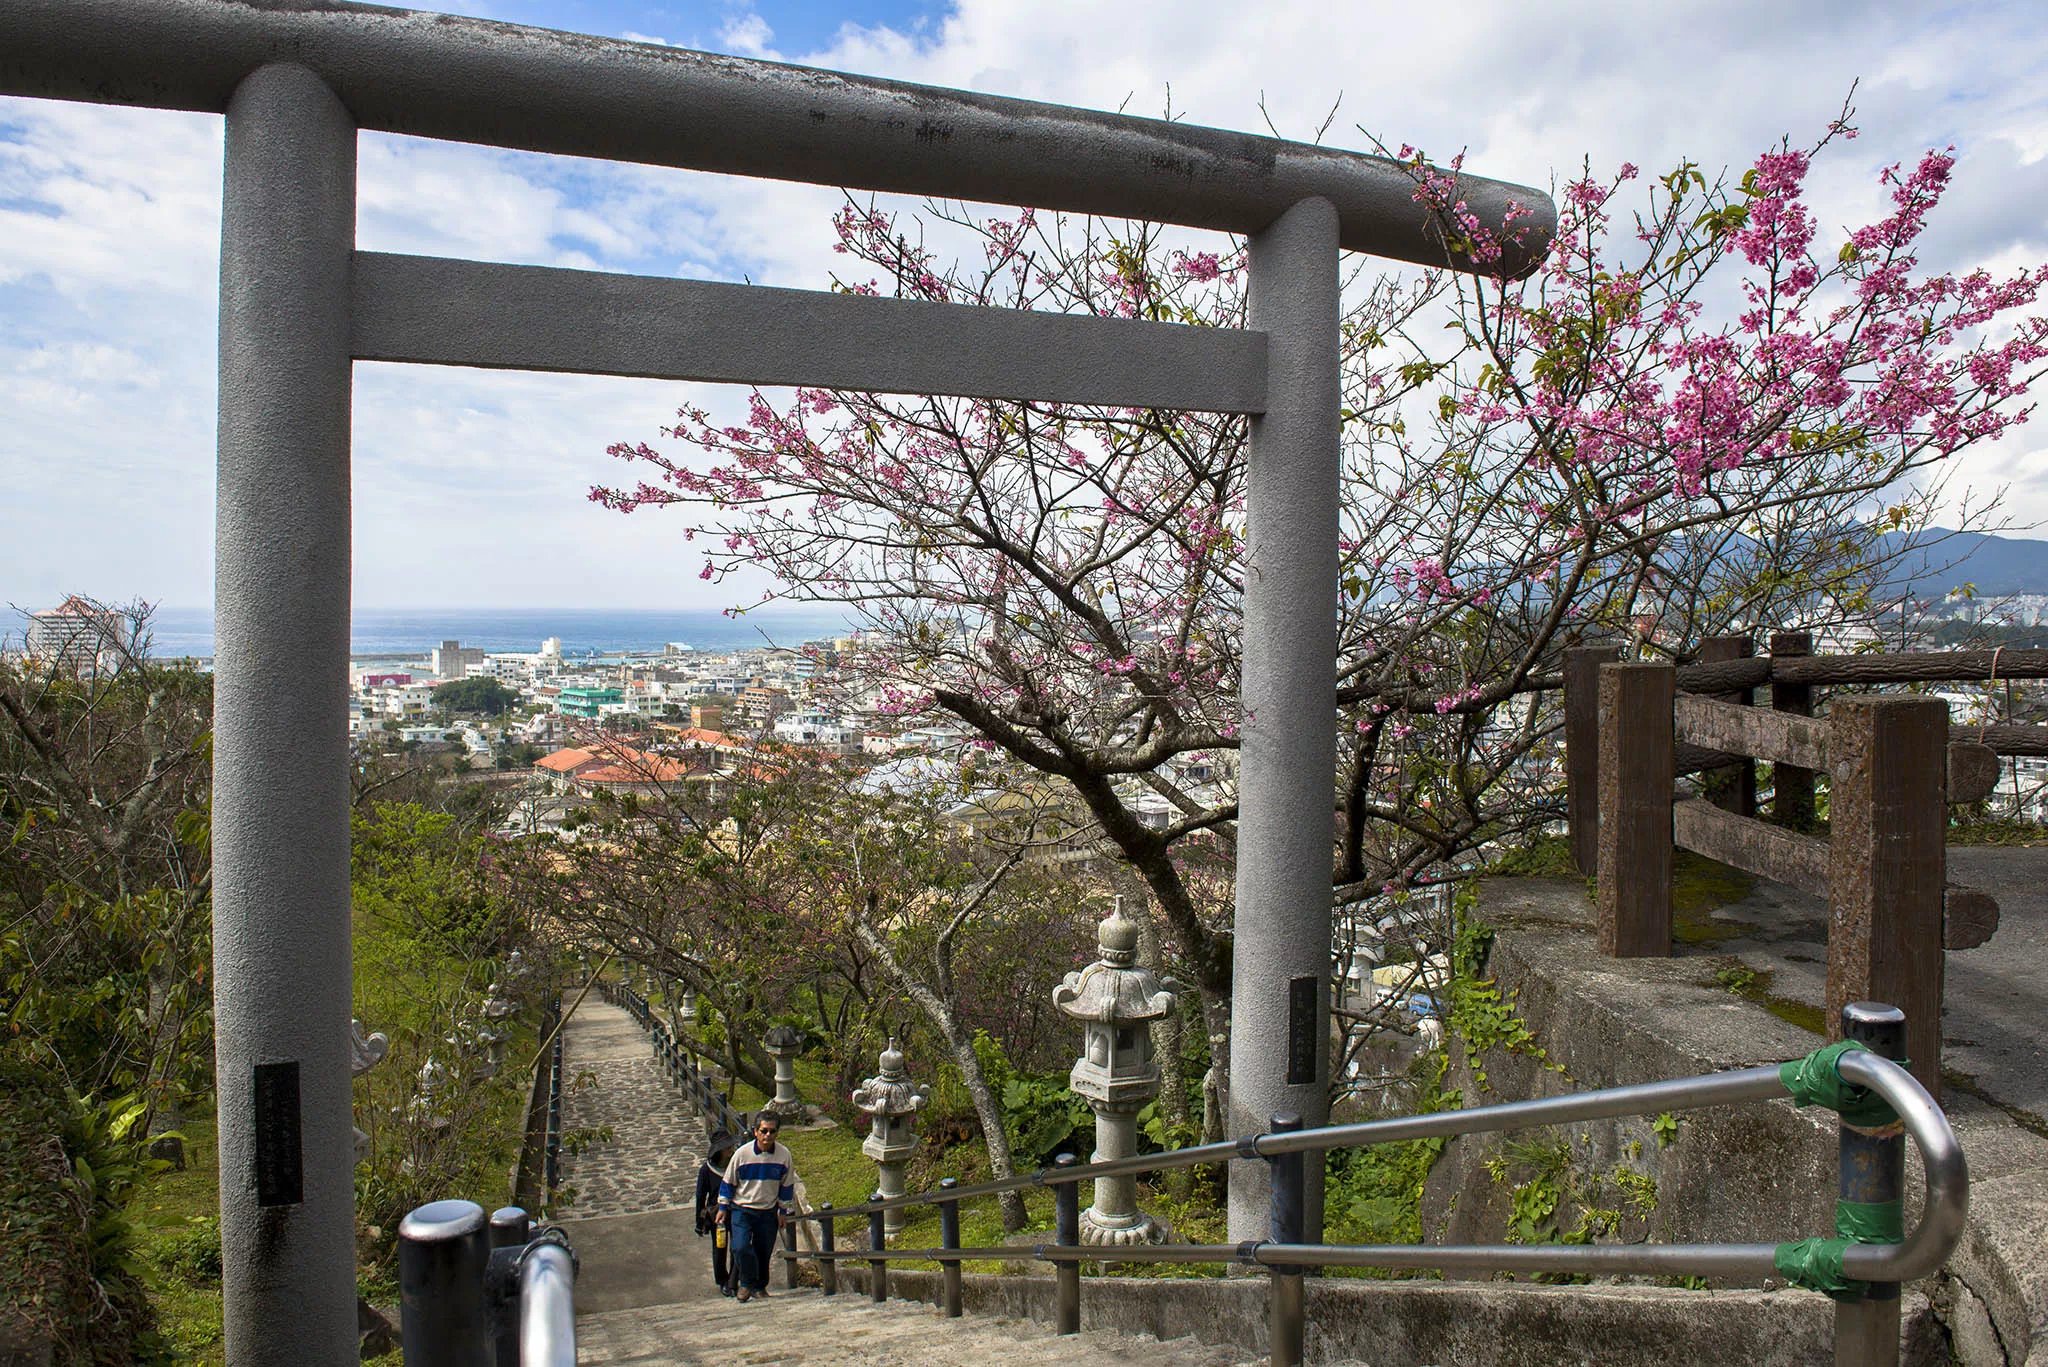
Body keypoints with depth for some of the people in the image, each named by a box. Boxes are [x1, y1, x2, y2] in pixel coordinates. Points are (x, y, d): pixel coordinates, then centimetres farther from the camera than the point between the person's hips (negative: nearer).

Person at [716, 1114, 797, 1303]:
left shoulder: (784, 1155, -9)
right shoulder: (742, 1153, -14)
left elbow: (787, 1185, 4)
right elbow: (728, 1181, -1)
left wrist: (783, 1211, 7)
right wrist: (723, 1208, 2)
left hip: (768, 1212, 2)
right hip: (742, 1210, -2)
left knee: (764, 1253, 10)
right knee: (740, 1248, -17)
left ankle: (759, 1286, 32)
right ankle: (747, 1282, 5)